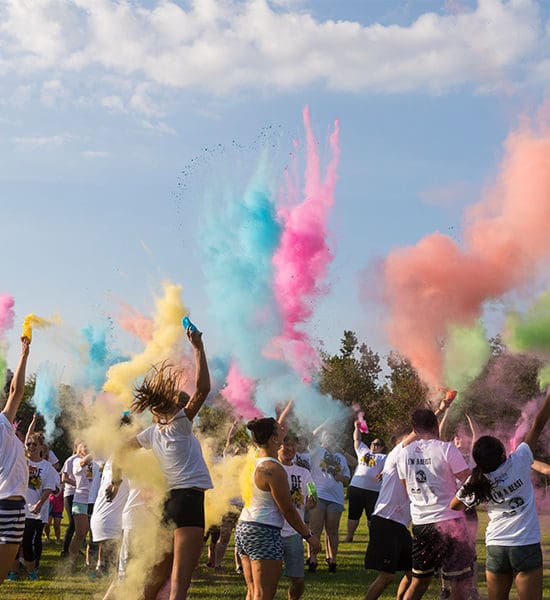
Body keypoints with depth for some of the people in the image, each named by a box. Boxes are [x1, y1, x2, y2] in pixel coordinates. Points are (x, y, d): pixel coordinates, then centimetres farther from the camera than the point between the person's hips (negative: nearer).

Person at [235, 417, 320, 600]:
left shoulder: (253, 460, 7)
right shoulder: (273, 469, -17)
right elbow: (288, 510, -14)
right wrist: (309, 535, -5)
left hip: (243, 528, 9)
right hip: (264, 532, -9)